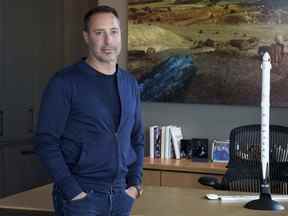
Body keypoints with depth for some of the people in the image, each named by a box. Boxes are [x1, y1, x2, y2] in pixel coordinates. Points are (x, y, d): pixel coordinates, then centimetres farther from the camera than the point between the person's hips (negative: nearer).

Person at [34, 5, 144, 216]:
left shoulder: (130, 84, 9)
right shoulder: (65, 82, -8)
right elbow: (46, 141, -11)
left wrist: (135, 183, 5)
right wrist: (72, 191, -16)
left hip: (121, 195, 5)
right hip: (81, 195, -5)